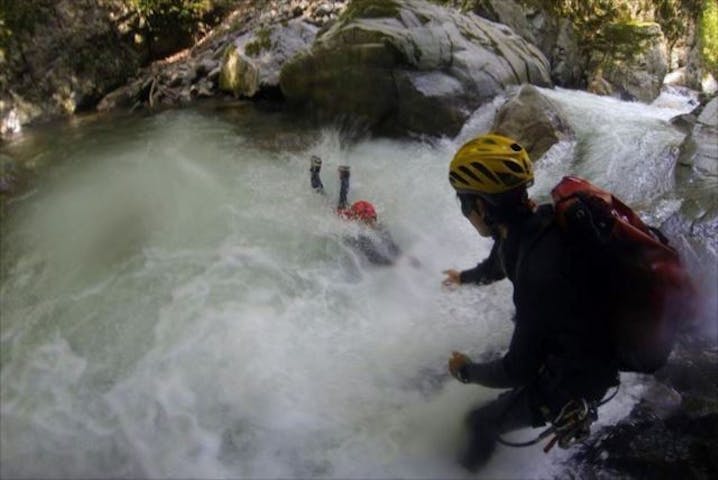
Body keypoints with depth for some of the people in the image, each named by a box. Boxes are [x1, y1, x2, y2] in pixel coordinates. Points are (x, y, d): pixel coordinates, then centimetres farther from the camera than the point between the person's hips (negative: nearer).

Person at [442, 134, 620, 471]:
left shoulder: (542, 274, -40)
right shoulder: (531, 224, -14)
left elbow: (518, 369, -26)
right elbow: (499, 264, 12)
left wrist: (467, 371, -7)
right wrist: (464, 277, 32)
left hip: (573, 377, -7)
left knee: (482, 421, 12)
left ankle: (471, 466, 40)